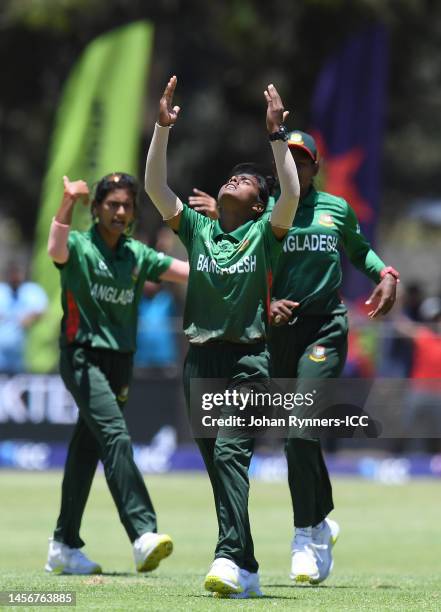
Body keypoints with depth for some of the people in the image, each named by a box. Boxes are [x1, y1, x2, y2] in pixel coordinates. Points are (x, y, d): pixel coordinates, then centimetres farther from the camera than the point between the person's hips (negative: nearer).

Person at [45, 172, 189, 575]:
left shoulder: (138, 255, 12)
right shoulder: (80, 246, -3)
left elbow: (192, 272, 4)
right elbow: (57, 251, -27)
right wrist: (68, 203, -36)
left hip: (120, 360, 6)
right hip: (82, 357, -6)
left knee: (87, 450, 11)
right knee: (116, 437, -23)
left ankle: (64, 547, 18)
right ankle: (143, 534, -36)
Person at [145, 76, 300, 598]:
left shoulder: (264, 234, 3)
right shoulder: (196, 229, 12)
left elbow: (291, 196, -15)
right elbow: (154, 186, 4)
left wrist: (276, 135, -18)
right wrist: (162, 128, -4)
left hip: (246, 359, -4)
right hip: (200, 357, 4)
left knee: (231, 452, -19)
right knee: (215, 461, 5)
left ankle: (231, 557, -30)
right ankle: (245, 570, 11)